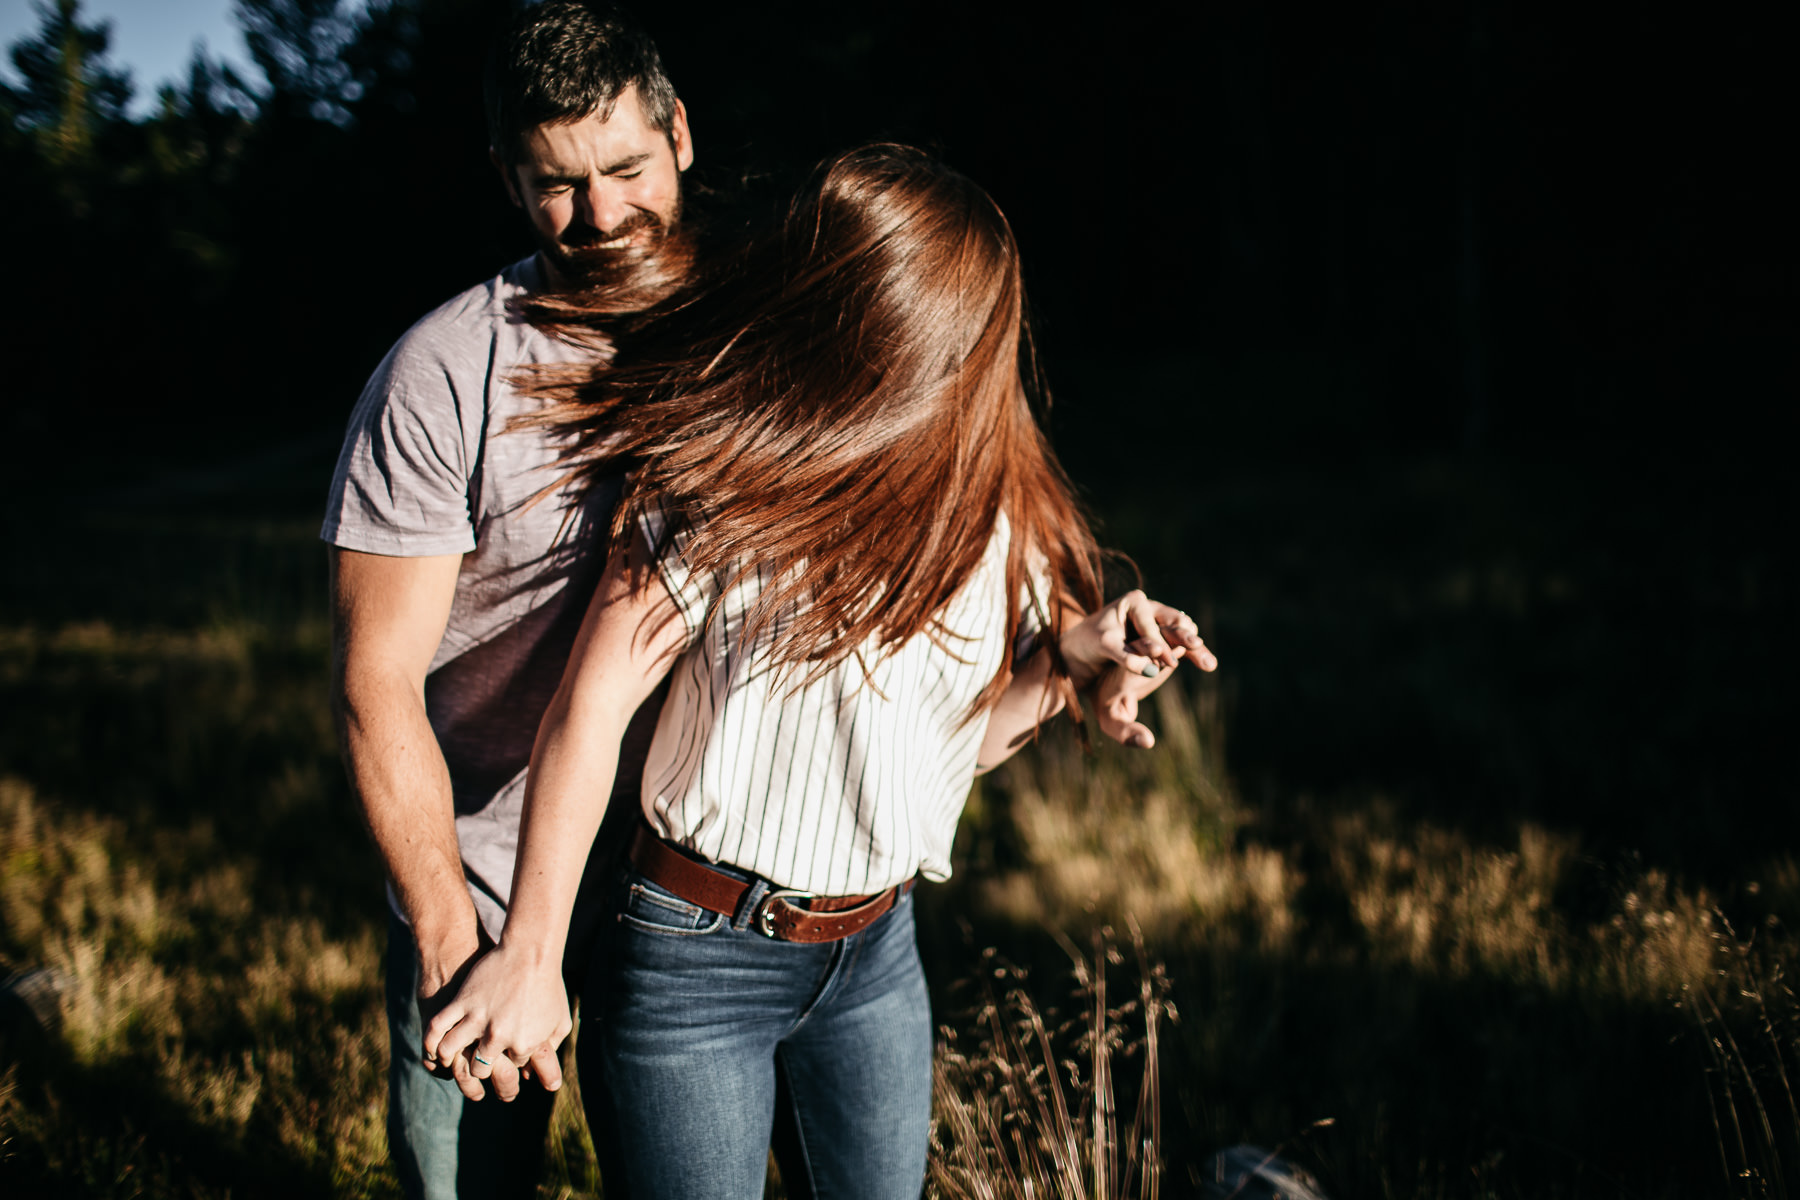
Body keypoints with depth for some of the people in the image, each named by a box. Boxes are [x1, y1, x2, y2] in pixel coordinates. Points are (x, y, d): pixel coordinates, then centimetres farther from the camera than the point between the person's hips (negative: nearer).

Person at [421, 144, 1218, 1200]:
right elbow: (592, 708, -21)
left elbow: (972, 737, 8)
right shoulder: (734, 483, -19)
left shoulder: (991, 508, 1)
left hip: (878, 949, 6)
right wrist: (532, 957, -20)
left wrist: (1075, 651, -10)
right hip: (703, 954, -5)